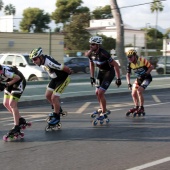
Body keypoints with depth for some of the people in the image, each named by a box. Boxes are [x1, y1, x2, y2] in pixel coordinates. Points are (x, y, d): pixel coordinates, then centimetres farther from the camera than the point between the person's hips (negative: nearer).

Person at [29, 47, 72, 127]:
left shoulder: (49, 62, -36)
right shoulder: (42, 61, -9)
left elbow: (65, 68, -28)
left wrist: (69, 72, -9)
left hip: (63, 78, -9)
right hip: (55, 78, 9)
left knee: (54, 97, -11)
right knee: (48, 95, 10)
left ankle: (57, 117, 7)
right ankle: (58, 110, 32)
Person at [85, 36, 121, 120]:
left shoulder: (103, 54, -32)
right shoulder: (91, 53, -11)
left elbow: (115, 65, -26)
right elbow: (92, 64, 9)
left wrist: (118, 78, -25)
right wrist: (92, 77, 11)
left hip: (109, 73, -7)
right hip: (101, 72, 7)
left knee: (100, 93, -13)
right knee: (97, 92, 12)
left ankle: (104, 113, 2)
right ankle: (102, 108, 36)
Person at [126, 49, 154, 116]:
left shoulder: (142, 60, -24)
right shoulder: (130, 64, -9)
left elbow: (151, 67, -17)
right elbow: (128, 74, -3)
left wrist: (145, 74, -23)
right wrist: (129, 83, -15)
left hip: (146, 78, -6)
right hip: (139, 79, 6)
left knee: (139, 91, -22)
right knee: (133, 94, 2)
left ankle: (141, 108, -10)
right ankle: (136, 107, 24)